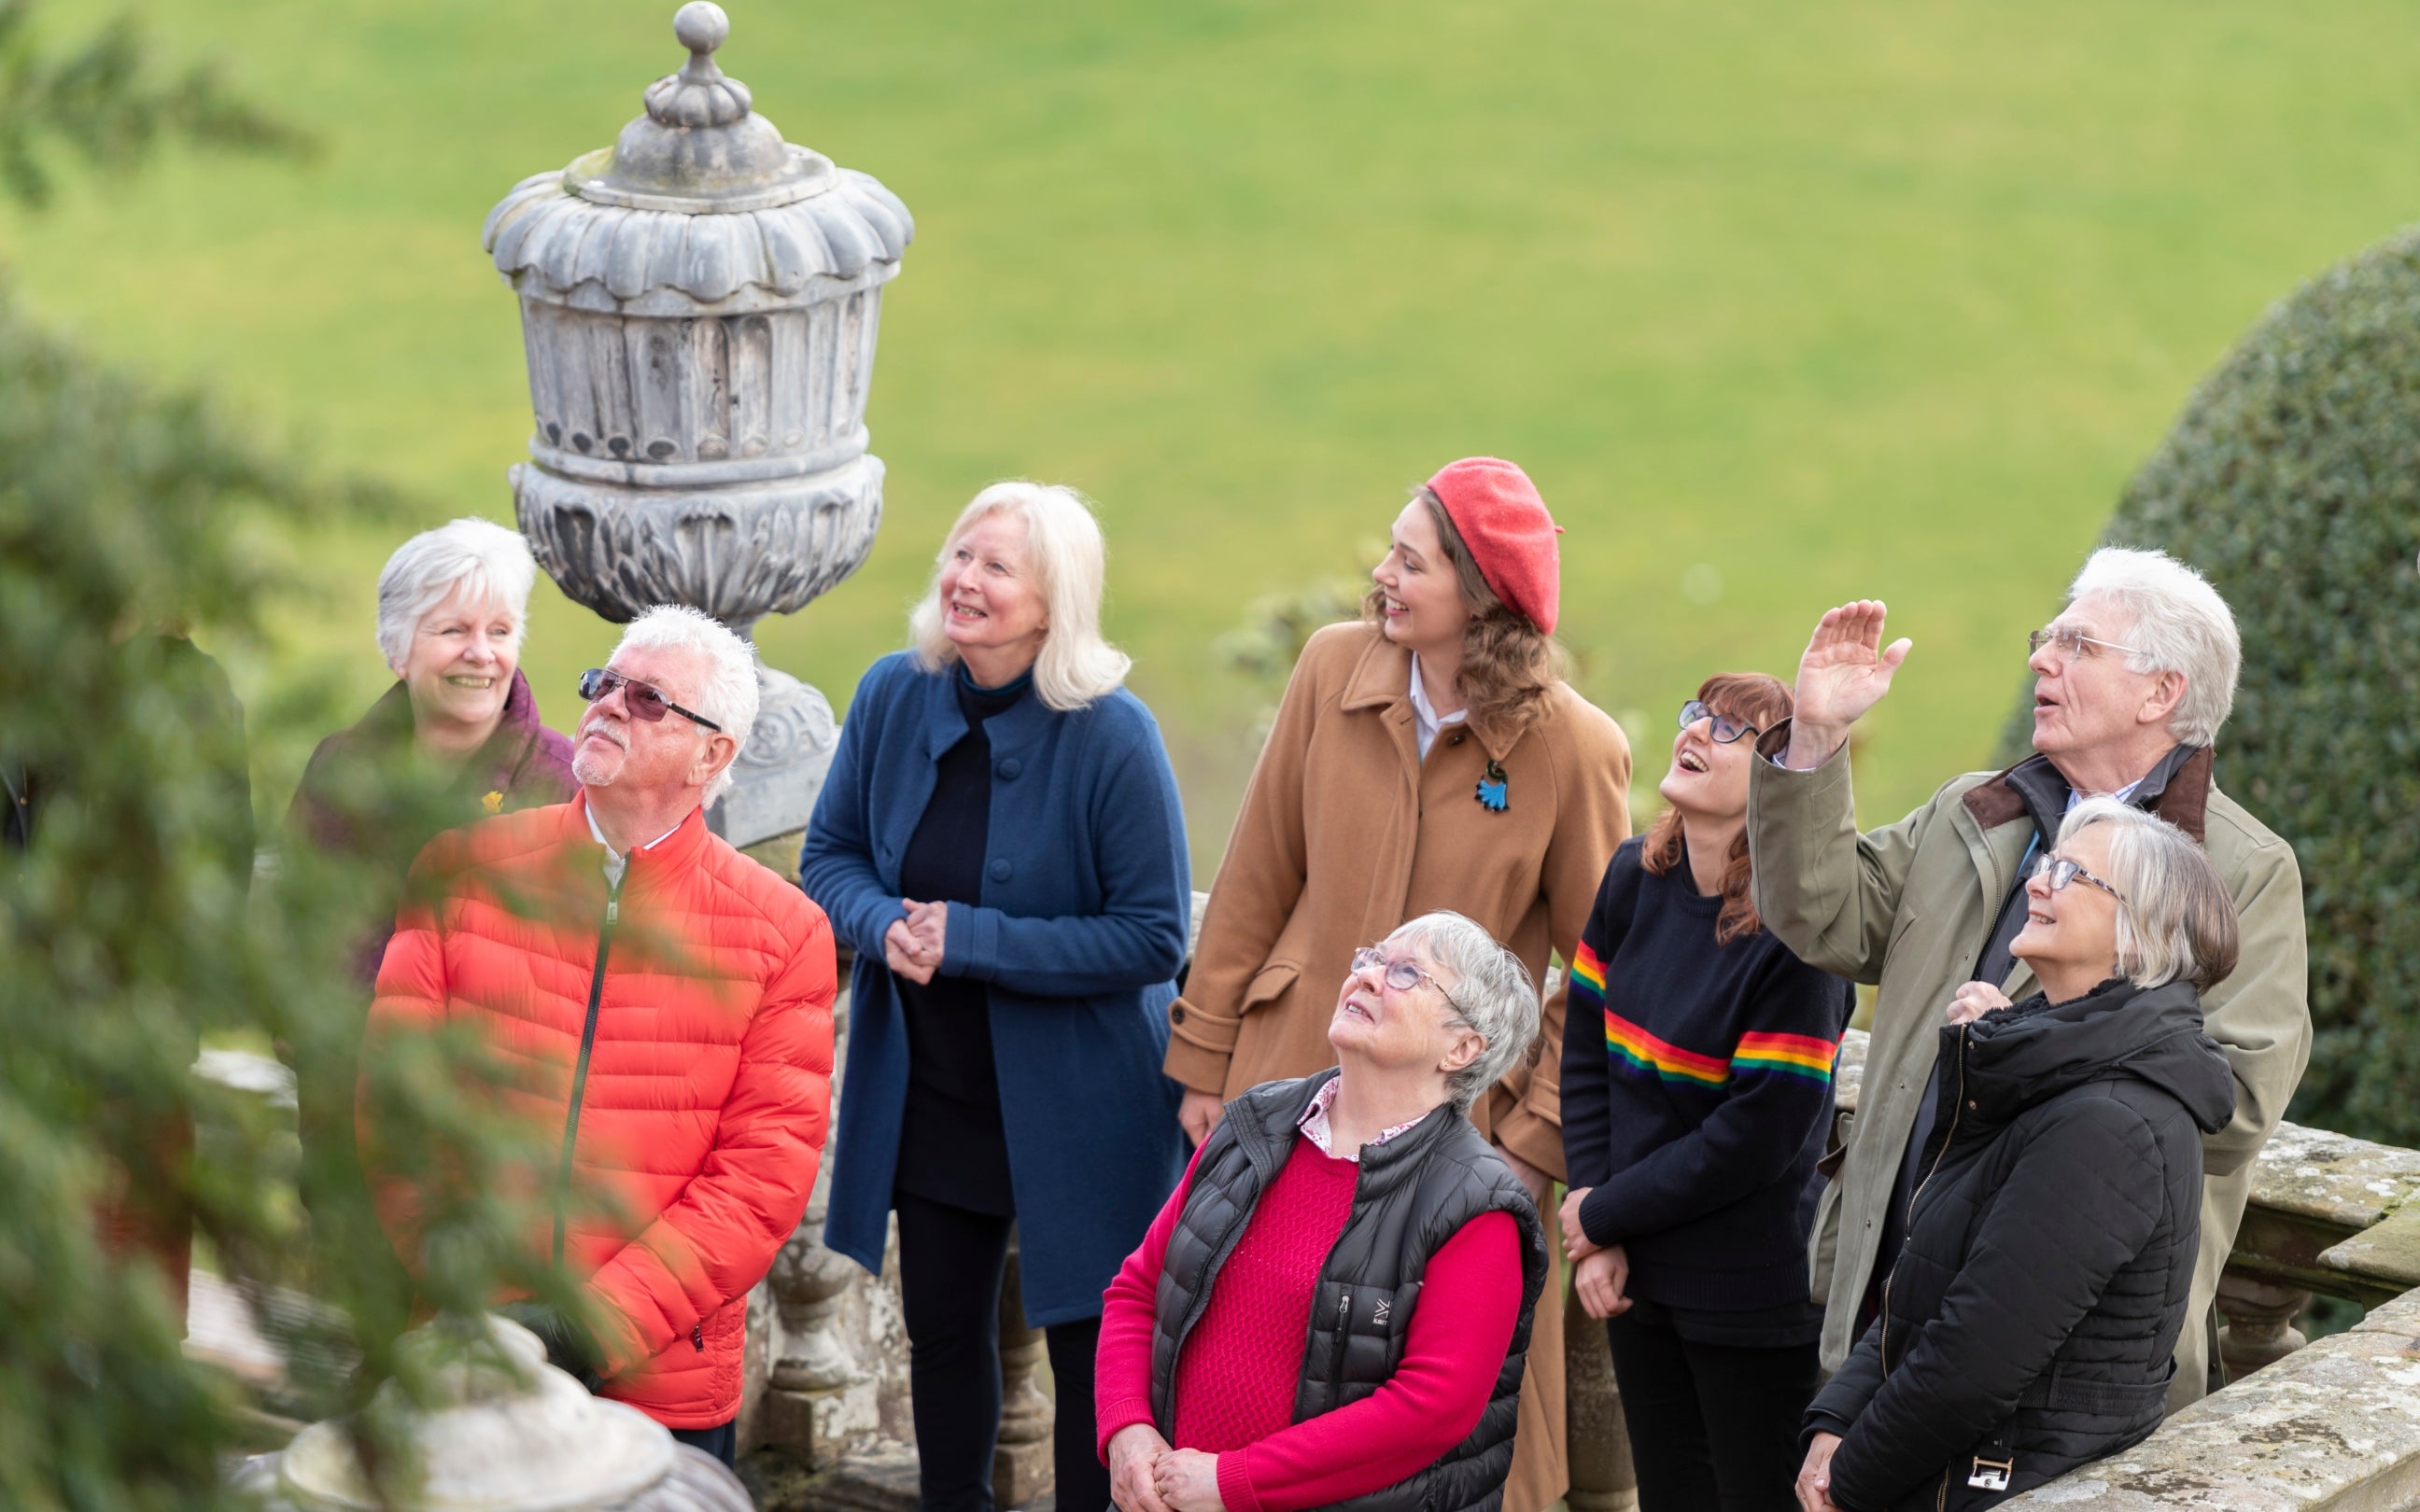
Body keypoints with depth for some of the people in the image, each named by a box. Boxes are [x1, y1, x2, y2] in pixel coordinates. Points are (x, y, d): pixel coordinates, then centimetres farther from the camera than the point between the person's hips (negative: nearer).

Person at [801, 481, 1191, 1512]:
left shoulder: (1110, 736, -20)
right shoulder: (896, 696, -6)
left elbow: (1153, 938, -18)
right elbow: (829, 854, 5)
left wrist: (970, 942, -23)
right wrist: (885, 923, -18)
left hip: (1073, 1107, -5)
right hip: (929, 1096, 5)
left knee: (1089, 1345, 7)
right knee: (942, 1330, 19)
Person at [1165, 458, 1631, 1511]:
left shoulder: (1575, 749, -11)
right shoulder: (1335, 668, -2)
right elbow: (1256, 880, 5)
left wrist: (1538, 1142, -9)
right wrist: (1205, 1059, 6)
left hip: (1458, 1117, -3)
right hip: (1294, 1082, 3)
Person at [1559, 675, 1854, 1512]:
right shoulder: (1637, 879, 0)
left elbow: (1755, 1137, -19)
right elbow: (1586, 1052, 4)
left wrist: (1603, 1216, -10)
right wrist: (1596, 1242, -4)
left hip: (1753, 1298, -6)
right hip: (1642, 1282, 6)